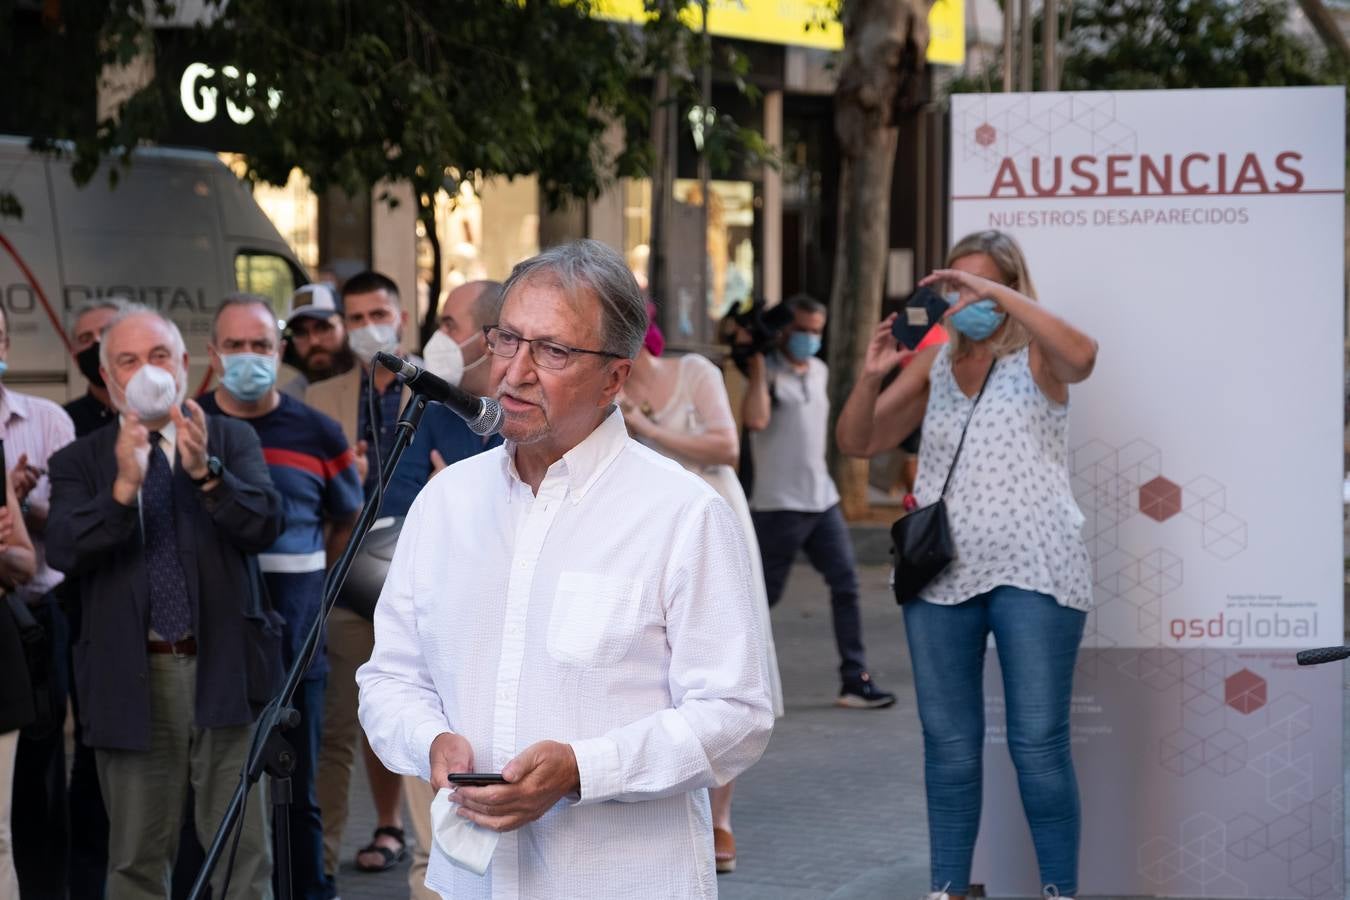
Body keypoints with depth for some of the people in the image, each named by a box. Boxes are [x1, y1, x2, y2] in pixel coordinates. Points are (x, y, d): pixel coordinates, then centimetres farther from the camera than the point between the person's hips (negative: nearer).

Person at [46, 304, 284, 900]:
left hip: (223, 669, 0)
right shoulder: (79, 463, 7)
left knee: (242, 852, 0)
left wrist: (206, 470, -24)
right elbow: (63, 551, -9)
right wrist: (123, 487, -24)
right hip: (132, 680, 0)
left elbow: (264, 526, -7)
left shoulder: (231, 441, 8)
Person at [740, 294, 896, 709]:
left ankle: (855, 680, 2)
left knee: (846, 585, 0)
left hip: (823, 500, 7)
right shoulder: (768, 372, -9)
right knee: (764, 595, -1)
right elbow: (755, 420, -27)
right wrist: (757, 366, -22)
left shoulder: (819, 370, 13)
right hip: (778, 504, -7)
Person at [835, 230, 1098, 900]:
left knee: (1038, 743, -5)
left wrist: (994, 293, -24)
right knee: (948, 744, 10)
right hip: (941, 574, 4)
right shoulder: (932, 364, 11)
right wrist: (870, 376, -9)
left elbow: (1080, 355, -25)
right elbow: (857, 443, 10)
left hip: (1031, 573, -4)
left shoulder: (1034, 357, 0)